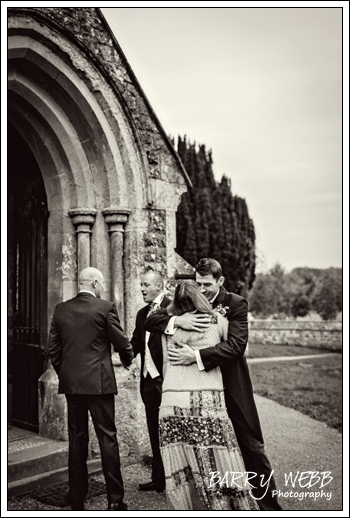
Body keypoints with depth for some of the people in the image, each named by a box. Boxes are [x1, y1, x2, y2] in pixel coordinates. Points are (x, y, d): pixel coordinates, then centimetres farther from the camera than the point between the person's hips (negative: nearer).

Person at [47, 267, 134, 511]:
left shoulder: (61, 309, 5)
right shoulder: (105, 307, -8)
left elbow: (53, 347, 7)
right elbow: (121, 342, -4)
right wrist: (128, 360, 16)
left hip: (70, 382, 5)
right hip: (98, 381, -4)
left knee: (77, 439, 12)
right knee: (107, 437, 3)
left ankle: (77, 498, 19)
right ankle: (115, 499, 7)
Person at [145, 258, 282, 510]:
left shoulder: (236, 304, -10)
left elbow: (236, 345, -24)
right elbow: (150, 321, -7)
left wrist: (197, 356, -32)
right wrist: (177, 320, -27)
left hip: (232, 387, -3)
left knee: (253, 447, 7)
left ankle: (270, 505, 23)